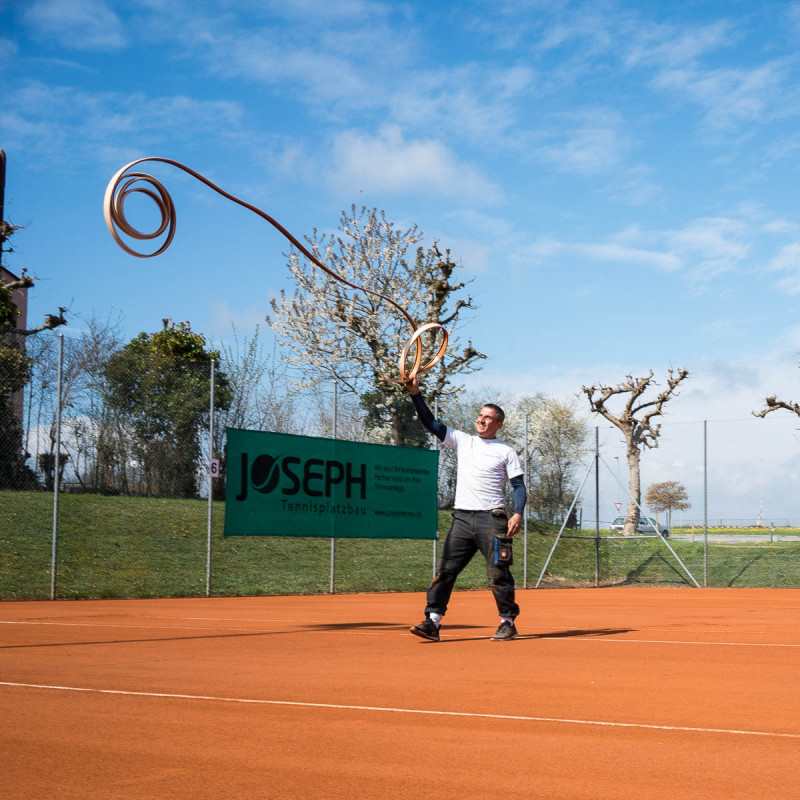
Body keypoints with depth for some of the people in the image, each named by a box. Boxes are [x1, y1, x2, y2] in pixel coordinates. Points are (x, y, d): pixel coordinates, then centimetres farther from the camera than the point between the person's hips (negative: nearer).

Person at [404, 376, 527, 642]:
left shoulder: (506, 452, 6)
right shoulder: (462, 441, 16)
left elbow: (519, 486, 2)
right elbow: (431, 423, 10)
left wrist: (518, 514, -14)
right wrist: (416, 393, -1)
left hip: (492, 519, -3)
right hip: (462, 518, 4)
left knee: (498, 573, -3)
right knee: (445, 570, -4)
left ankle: (508, 622, 10)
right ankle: (432, 621, -6)